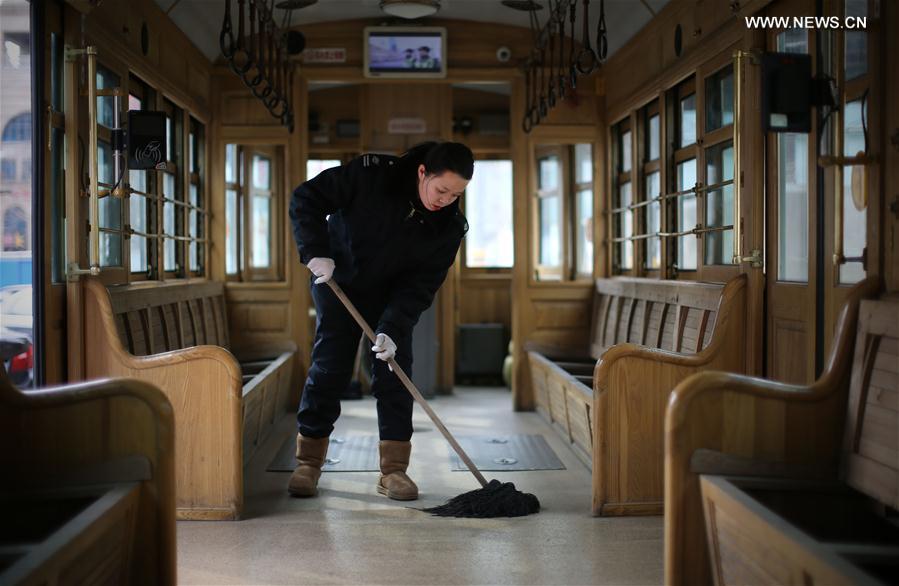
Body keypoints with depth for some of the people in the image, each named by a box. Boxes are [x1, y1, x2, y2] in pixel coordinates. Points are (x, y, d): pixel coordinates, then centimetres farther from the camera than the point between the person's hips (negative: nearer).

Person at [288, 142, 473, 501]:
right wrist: (316, 251, -33)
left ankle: (393, 470, 0)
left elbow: (422, 284, -20)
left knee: (394, 371, -6)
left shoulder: (449, 226, -21)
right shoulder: (371, 174, -29)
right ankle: (308, 463, 7)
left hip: (393, 295, 2)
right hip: (337, 282, -2)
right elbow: (306, 199, -22)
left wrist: (393, 329, -31)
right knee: (329, 367, -4)